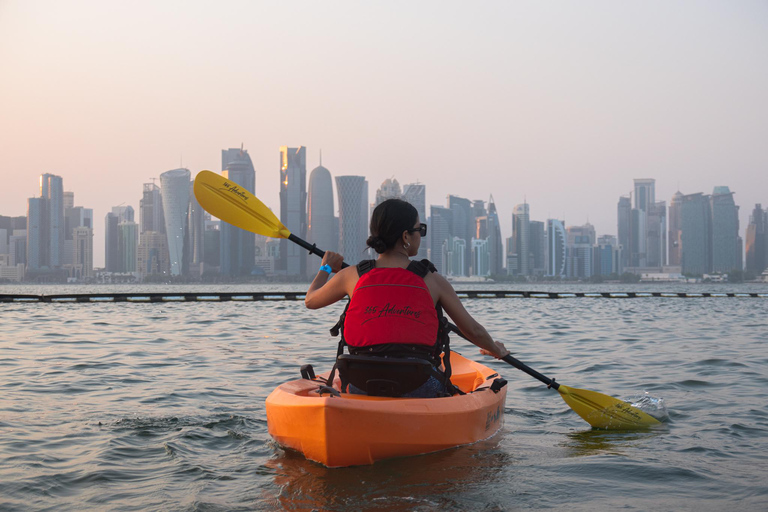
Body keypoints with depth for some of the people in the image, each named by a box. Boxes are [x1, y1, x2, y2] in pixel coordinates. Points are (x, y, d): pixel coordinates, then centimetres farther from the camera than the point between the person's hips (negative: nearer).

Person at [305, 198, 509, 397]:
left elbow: (310, 300, 22)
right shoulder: (432, 280, -1)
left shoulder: (352, 276, 2)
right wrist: (496, 350, 32)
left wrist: (326, 268, 42)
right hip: (419, 392, -2)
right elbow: (473, 331, 10)